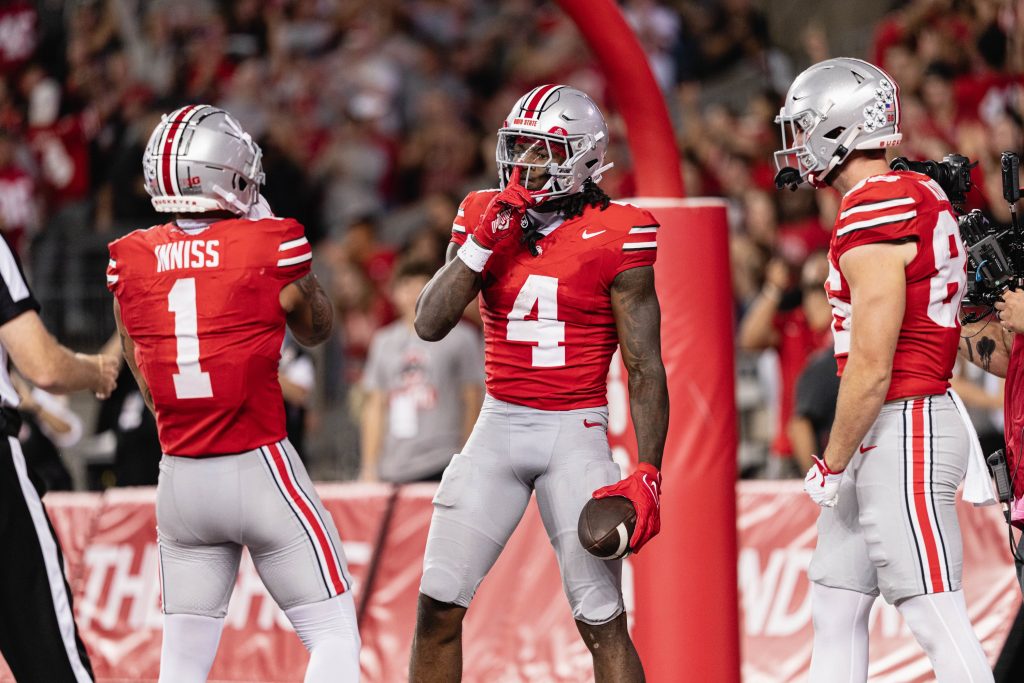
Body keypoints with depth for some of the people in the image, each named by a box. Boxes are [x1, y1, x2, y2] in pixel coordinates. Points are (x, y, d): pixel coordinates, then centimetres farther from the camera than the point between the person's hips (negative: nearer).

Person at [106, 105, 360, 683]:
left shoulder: (132, 260, 1)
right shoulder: (270, 246, -10)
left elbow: (145, 381, 11)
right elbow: (315, 328, 12)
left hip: (180, 478, 4)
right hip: (261, 468, -4)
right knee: (335, 636, 4)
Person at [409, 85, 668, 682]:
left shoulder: (613, 238, -7)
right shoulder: (486, 217, 5)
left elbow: (646, 369, -6)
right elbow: (430, 324, -4)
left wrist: (648, 474, -13)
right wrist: (482, 242, -13)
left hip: (575, 432, -4)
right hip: (498, 427, 4)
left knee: (603, 625, -5)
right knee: (438, 607, 3)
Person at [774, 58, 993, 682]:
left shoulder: (875, 217, -18)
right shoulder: (914, 199, 13)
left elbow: (871, 369, -19)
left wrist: (831, 465, -10)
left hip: (901, 432, -10)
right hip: (887, 433, 10)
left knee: (934, 615, -8)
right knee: (835, 602, 14)